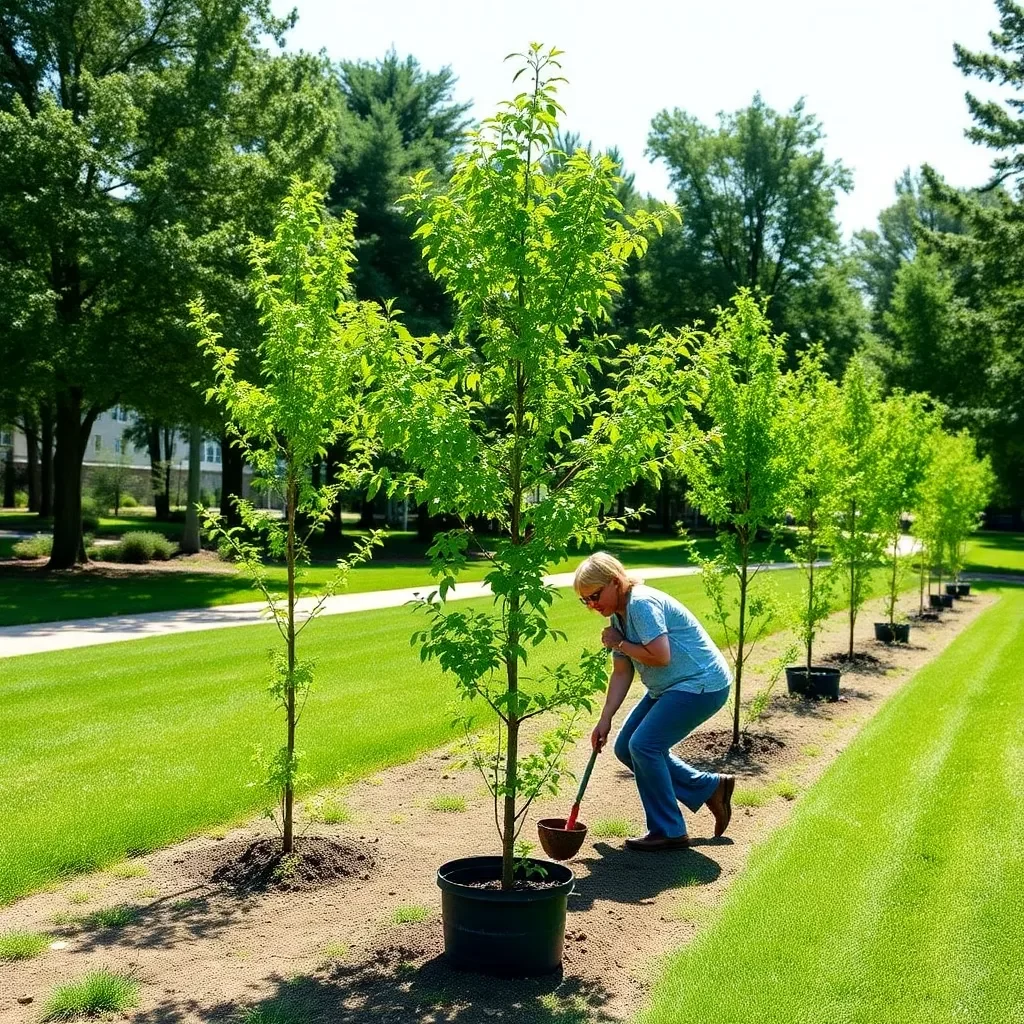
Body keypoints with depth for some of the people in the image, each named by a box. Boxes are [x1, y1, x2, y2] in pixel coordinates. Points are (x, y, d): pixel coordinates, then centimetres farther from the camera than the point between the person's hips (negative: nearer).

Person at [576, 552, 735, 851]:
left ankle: (668, 832, -4)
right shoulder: (618, 616, 8)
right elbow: (622, 673, 8)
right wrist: (605, 720, 2)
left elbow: (660, 656, -29)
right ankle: (710, 787, 18)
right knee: (626, 747, 8)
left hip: (701, 684, -11)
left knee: (644, 745, -18)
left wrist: (619, 643, -15)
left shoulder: (641, 604, -21)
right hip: (670, 688, 11)